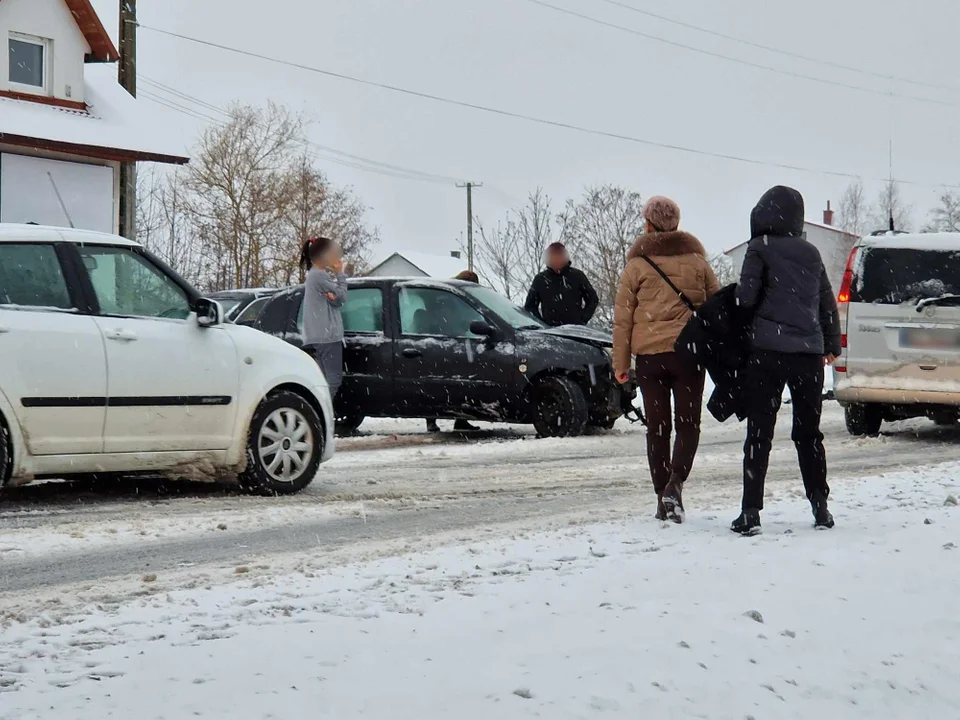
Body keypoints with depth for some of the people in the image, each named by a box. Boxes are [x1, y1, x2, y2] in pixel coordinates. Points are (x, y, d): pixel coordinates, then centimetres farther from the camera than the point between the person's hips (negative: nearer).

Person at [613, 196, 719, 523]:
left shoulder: (637, 265, 2)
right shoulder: (696, 261, 7)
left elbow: (622, 318, 1)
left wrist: (620, 362, 7)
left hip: (649, 354, 0)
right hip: (689, 351, 0)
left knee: (657, 427, 8)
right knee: (688, 424, 6)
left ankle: (662, 499, 8)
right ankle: (675, 484, -17)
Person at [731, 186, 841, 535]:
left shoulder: (760, 248, -2)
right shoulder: (811, 253, 14)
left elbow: (746, 296, -10)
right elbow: (828, 302, 18)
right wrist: (832, 345, 30)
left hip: (768, 350, -4)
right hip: (809, 352, 4)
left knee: (759, 433, -3)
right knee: (809, 432, 15)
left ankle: (751, 512, -8)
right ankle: (820, 507, 15)